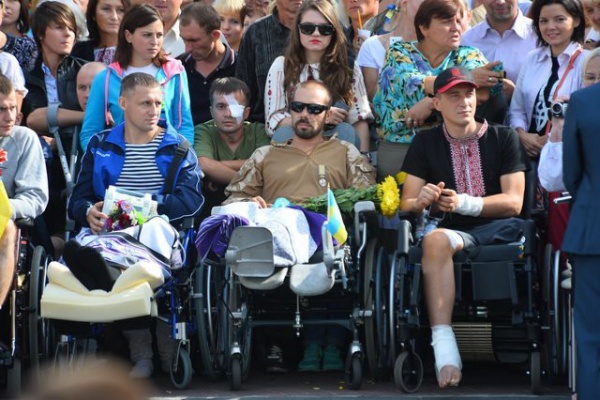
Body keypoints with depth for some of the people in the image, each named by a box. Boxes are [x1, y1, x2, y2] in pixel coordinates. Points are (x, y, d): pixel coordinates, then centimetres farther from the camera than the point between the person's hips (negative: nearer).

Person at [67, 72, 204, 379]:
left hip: (160, 233, -1)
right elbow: (78, 199, 16)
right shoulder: (100, 146, 24)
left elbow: (191, 198, 1)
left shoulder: (177, 147, 18)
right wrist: (89, 212, -9)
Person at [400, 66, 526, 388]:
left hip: (500, 229, 0)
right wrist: (421, 202, -14)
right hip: (453, 231, 0)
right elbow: (406, 204, 10)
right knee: (435, 241, -36)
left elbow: (513, 202, 1)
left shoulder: (503, 138, 11)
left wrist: (464, 203, -13)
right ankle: (444, 352, -45)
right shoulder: (426, 143, 15)